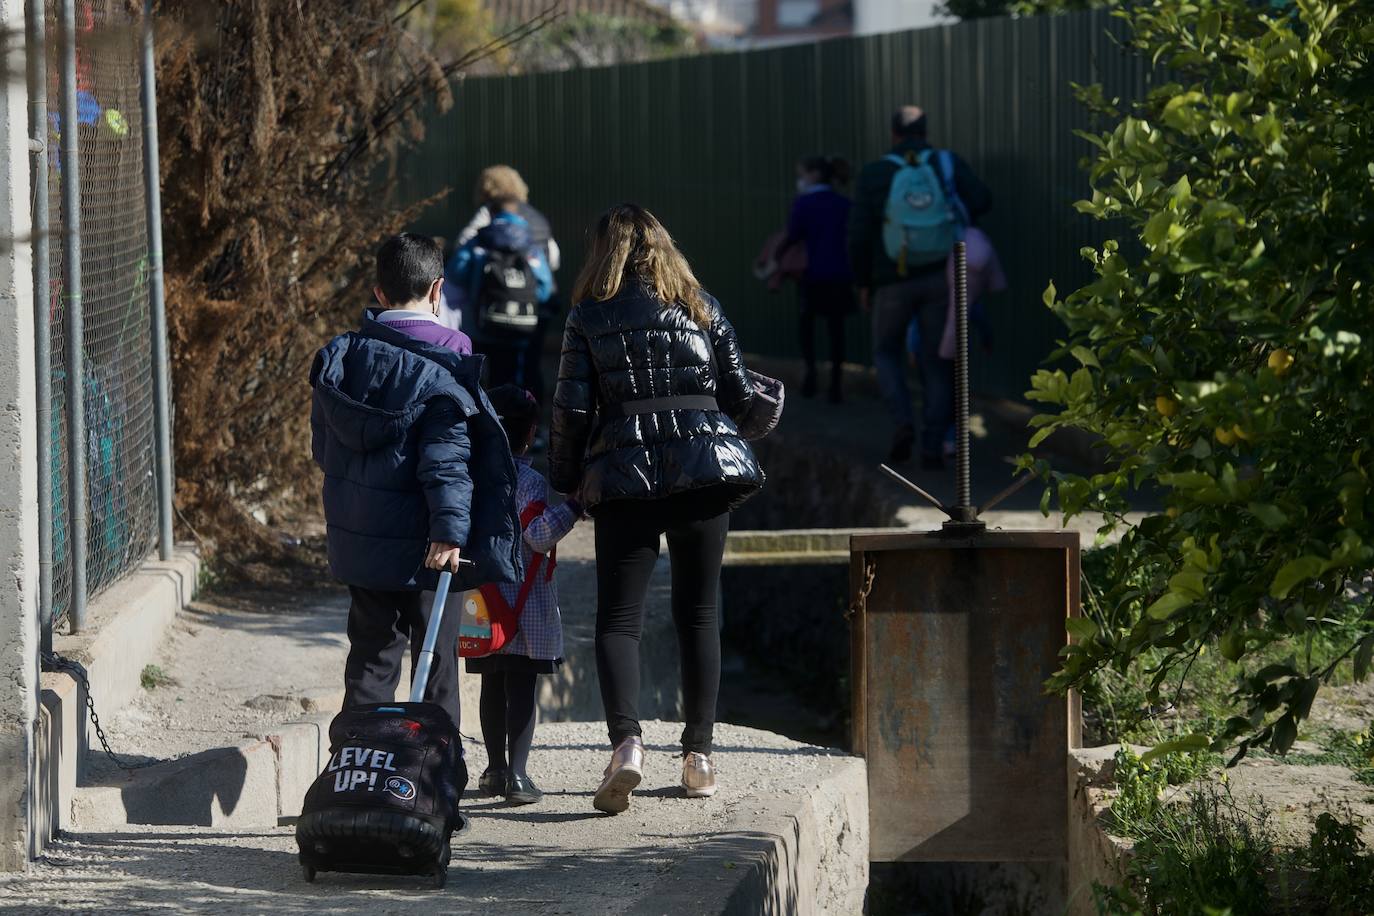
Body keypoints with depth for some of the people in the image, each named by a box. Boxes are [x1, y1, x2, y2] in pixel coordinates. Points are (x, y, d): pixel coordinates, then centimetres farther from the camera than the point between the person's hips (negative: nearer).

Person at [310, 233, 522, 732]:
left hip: (357, 541, 5)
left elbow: (322, 447, 14)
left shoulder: (339, 357, 4)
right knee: (437, 659, 6)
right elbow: (446, 461, -20)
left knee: (371, 657, 13)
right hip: (419, 548, -5)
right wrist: (451, 530, -21)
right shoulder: (442, 369, -14)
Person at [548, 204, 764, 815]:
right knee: (699, 613, 12)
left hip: (624, 478, -2)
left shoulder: (589, 317, 2)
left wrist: (565, 481, 8)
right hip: (705, 474, 2)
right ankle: (698, 753, 11)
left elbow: (572, 409, -2)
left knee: (618, 616, -1)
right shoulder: (700, 308, 7)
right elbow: (740, 397, 8)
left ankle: (626, 740, -24)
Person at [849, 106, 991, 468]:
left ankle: (903, 420, -3)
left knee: (886, 352, 21)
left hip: (893, 281, -1)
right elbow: (980, 201, -14)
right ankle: (932, 448, 4)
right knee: (937, 364, 12)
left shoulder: (874, 175, -5)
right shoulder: (948, 163, -2)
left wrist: (863, 282, 7)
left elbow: (859, 235, -8)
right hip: (940, 280, 1)